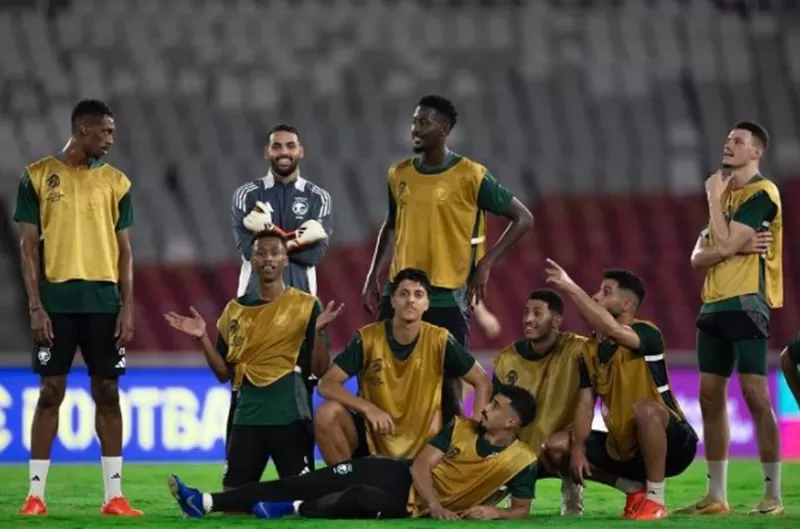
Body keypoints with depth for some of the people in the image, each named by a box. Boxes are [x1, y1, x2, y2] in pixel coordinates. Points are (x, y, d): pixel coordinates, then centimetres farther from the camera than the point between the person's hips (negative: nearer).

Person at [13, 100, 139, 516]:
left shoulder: (116, 182, 9)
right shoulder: (38, 176, 1)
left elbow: (124, 249, 9)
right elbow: (28, 244, 0)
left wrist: (127, 307, 0)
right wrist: (35, 305, -8)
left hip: (103, 300, 2)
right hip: (57, 299, -2)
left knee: (108, 393, 2)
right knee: (50, 392, -1)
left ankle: (114, 495, 6)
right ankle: (35, 494, 3)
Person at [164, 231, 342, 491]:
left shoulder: (306, 305, 1)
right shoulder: (235, 310, 13)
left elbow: (319, 370, -3)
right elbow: (224, 373, 15)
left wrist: (318, 331, -18)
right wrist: (203, 338, 3)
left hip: (290, 415, -3)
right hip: (248, 415, 3)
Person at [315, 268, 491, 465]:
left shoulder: (439, 341, -8)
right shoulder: (368, 338, -10)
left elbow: (482, 382, 2)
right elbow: (327, 385, -14)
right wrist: (368, 408, -30)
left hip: (422, 447, 0)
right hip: (373, 437, 0)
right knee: (327, 413, -27)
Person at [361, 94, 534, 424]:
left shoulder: (471, 176, -8)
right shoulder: (399, 174, 7)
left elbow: (523, 219, -4)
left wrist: (485, 264, -10)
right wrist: (372, 277, 13)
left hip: (447, 298, -5)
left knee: (446, 384, -1)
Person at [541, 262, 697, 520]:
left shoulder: (647, 333, -16)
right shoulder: (591, 350, 5)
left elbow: (611, 329, -37)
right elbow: (586, 402, 2)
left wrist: (571, 288, -35)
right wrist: (578, 448, -14)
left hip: (671, 444, -7)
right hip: (624, 447, 7)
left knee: (644, 409, -39)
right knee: (556, 448, -4)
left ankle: (655, 498, -22)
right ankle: (636, 488, 5)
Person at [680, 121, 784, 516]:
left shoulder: (761, 194, -8)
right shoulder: (726, 193, 19)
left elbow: (725, 245, -16)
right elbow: (698, 257, 12)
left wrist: (714, 197, -4)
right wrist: (737, 247, -9)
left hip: (746, 302, -9)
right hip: (714, 303, 9)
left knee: (754, 393, -12)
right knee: (710, 397, 7)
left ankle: (773, 495, -11)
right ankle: (716, 496, 12)